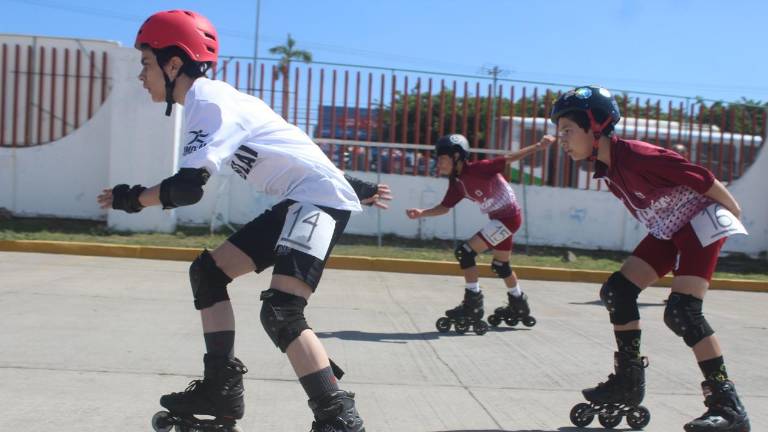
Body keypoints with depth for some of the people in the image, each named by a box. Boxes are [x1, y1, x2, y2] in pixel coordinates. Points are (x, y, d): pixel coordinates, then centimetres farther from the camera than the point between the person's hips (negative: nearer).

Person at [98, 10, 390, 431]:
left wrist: (132, 198, -7)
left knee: (280, 312, -23)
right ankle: (222, 389, 17)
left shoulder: (210, 101, -15)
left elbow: (186, 188, -27)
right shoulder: (213, 99, 16)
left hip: (320, 200, -10)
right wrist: (353, 187, 25)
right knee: (207, 271, 12)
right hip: (298, 202, 10)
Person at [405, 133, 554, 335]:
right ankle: (519, 306, 44)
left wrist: (538, 146, -32)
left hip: (509, 217, -9)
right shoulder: (457, 182, 1)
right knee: (500, 265, 24)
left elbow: (509, 159, -25)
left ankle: (473, 304, -7)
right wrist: (421, 213, -9)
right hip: (498, 218, 9)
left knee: (465, 252, -16)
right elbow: (444, 207, 5)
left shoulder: (478, 169, -23)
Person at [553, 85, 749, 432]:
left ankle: (727, 403, -10)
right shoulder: (606, 169, -2)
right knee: (617, 291, 1)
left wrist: (732, 214, -7)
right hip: (666, 232, 9)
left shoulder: (638, 156, -28)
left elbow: (701, 178, -21)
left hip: (700, 224, -9)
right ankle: (629, 381, 11)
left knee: (681, 312, -20)